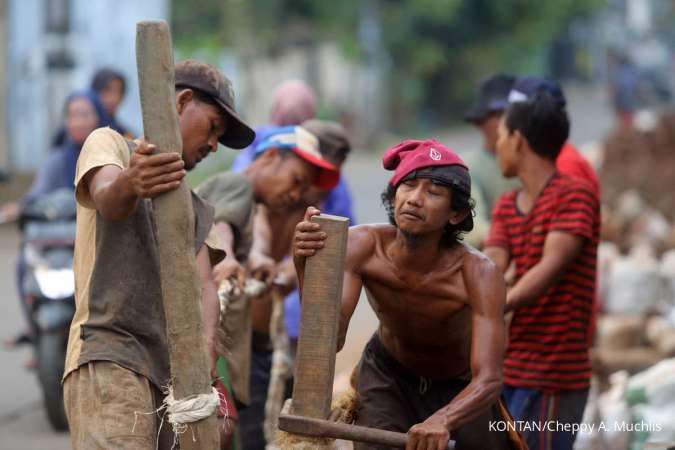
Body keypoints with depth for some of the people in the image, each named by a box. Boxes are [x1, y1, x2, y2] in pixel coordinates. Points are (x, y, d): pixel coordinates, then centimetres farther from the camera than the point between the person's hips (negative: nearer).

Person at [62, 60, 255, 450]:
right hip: (108, 360, -7)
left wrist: (204, 363, -12)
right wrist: (128, 186, -39)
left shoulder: (197, 209, 28)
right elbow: (106, 200, -13)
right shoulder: (109, 145, 11)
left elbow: (203, 288, 9)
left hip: (173, 375, 7)